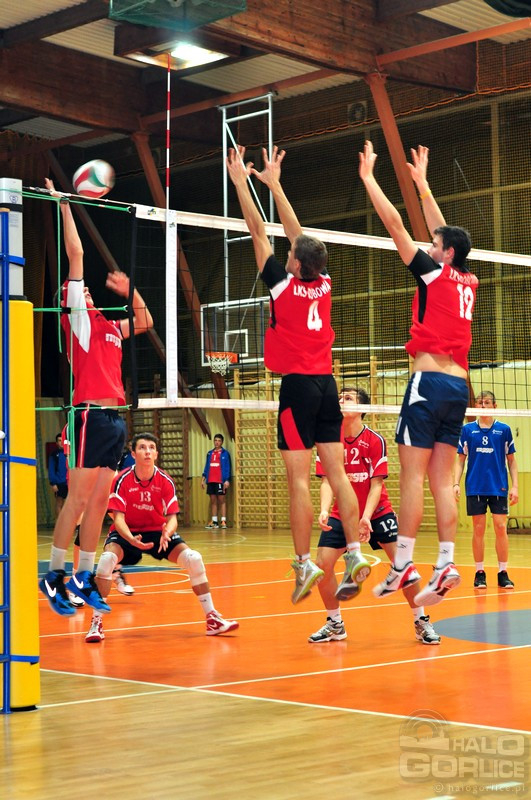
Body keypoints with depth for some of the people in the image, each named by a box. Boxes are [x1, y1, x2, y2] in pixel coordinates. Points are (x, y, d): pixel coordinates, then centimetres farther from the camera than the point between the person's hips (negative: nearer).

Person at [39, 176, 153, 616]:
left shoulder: (109, 325, 20)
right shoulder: (77, 315, 2)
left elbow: (145, 323, 34)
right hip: (92, 414, -7)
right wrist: (64, 205, 3)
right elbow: (76, 253, -1)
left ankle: (85, 579, 11)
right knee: (78, 499, -8)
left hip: (115, 418, 7)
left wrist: (130, 290, 20)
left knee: (99, 502, 7)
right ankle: (54, 576, -2)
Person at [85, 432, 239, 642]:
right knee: (107, 558, -33)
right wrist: (131, 539, -41)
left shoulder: (165, 481, -11)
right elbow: (119, 517, -20)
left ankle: (212, 619, -5)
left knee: (193, 558, -18)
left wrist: (167, 533, -39)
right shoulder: (122, 480, -17)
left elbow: (172, 517, -13)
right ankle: (96, 622, -23)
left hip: (158, 531, 2)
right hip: (128, 532, -2)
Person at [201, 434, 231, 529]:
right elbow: (206, 467, 15)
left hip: (220, 481, -5)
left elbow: (228, 468, -5)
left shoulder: (225, 453, -1)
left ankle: (223, 521, -4)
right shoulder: (210, 453, 14)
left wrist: (227, 480, -15)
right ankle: (214, 521, 10)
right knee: (213, 501, 7)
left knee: (222, 500, -3)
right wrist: (203, 479, 9)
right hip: (210, 481, 5)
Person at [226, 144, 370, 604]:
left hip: (298, 385, -6)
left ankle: (305, 562, -8)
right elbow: (297, 231, 17)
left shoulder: (284, 285, -7)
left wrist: (241, 181, 7)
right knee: (337, 473, 4)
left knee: (299, 479, -6)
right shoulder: (324, 284, 6)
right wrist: (273, 183, 24)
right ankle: (355, 553, 0)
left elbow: (258, 233, -1)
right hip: (326, 383, 6)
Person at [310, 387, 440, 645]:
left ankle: (421, 621, 4)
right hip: (342, 514, 2)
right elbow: (327, 480, -11)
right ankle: (335, 625, 11)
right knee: (322, 565, -10)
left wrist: (366, 517, -29)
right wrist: (324, 510, -30)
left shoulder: (375, 440, -13)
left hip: (377, 512, -2)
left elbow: (376, 484, -15)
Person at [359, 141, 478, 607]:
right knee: (442, 480, 5)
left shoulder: (434, 275, -3)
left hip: (430, 380, -7)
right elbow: (444, 232, 28)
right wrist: (422, 183, 37)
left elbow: (394, 224, -1)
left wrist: (368, 177, 8)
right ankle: (446, 565, -1)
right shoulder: (469, 284, 15)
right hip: (458, 385, 7)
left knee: (412, 474, -7)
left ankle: (403, 566, -9)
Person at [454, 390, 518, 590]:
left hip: (499, 487, 0)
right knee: (478, 530, 2)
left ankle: (503, 573, 3)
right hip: (475, 488, 0)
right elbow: (460, 460, 8)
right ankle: (479, 573, 9)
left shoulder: (504, 429, 5)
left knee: (501, 528, -3)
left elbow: (511, 461, 8)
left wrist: (515, 486, 0)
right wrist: (456, 483, -3)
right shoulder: (467, 430, 5)